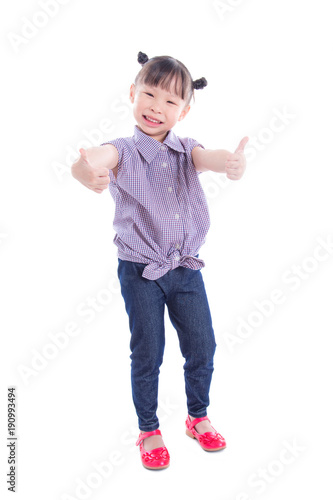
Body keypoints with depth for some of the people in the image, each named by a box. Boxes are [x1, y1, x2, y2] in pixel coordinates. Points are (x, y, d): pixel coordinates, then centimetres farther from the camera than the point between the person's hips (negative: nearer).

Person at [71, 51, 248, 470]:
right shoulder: (123, 151, -8)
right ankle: (148, 430, 30)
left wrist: (231, 162, -46)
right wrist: (86, 170, -57)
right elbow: (98, 158, -31)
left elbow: (209, 157, -20)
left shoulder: (187, 151, 1)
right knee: (146, 355, 7)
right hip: (140, 272, -3)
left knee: (202, 347, 12)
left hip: (186, 268, 4)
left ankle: (198, 417, 37)